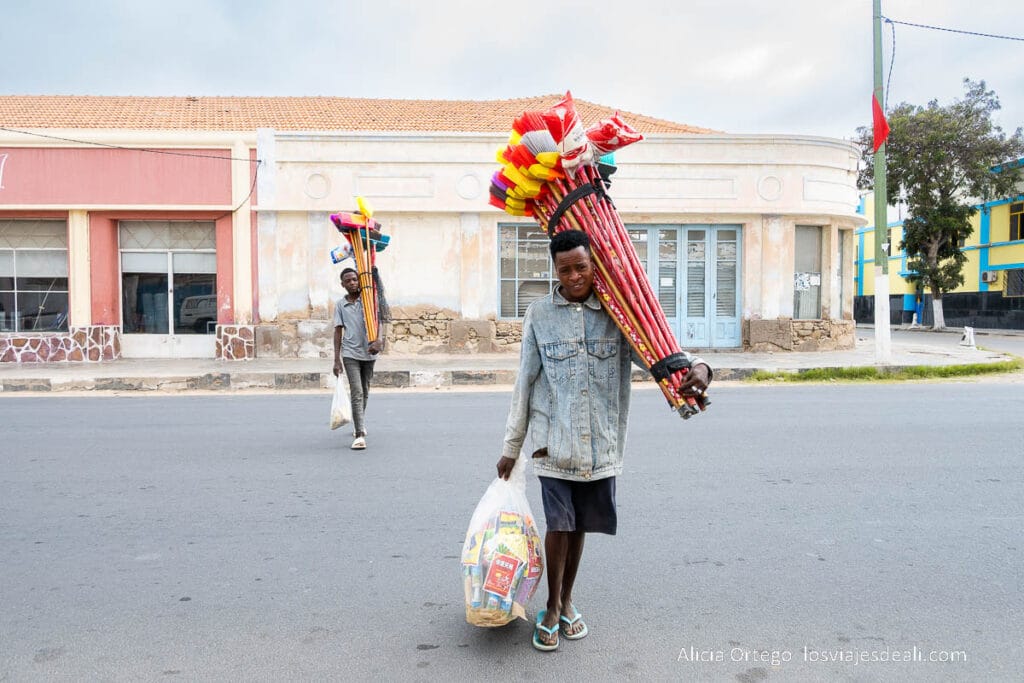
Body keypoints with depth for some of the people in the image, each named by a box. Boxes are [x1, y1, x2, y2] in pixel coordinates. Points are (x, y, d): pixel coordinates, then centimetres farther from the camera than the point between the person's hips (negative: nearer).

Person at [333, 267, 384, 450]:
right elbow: (338, 332, 4)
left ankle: (359, 423, 39)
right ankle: (360, 435, -14)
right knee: (357, 393, -12)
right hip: (350, 353, -2)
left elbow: (379, 321, -6)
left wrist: (379, 340, -26)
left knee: (365, 393, 16)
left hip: (369, 352, 2)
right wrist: (336, 359, 0)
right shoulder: (340, 305, 4)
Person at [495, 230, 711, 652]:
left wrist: (695, 367, -29)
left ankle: (566, 602, 33)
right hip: (554, 440, -1)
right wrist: (510, 447, 6)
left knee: (579, 525, 12)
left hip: (601, 442, 1)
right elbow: (526, 382, 4)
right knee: (559, 524, -2)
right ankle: (552, 609, 20)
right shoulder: (540, 314, 1)